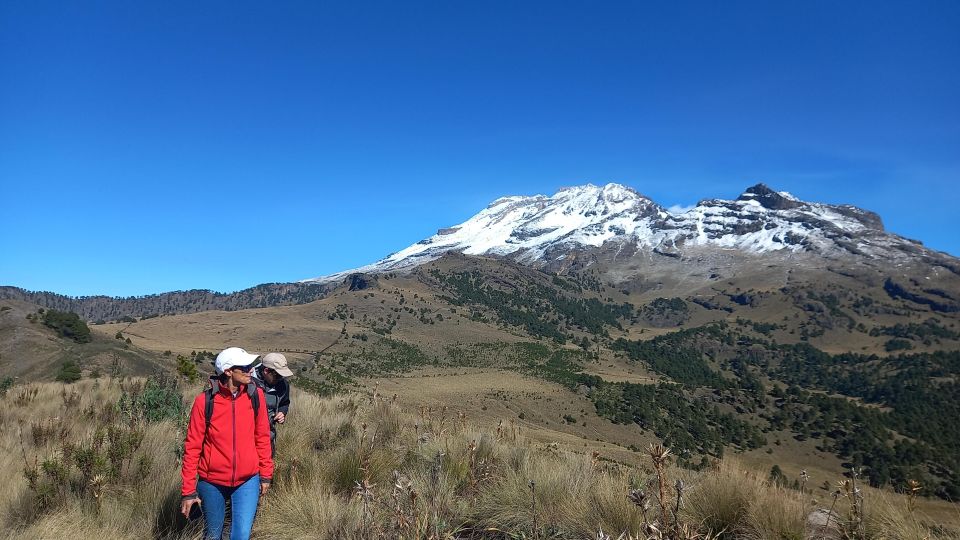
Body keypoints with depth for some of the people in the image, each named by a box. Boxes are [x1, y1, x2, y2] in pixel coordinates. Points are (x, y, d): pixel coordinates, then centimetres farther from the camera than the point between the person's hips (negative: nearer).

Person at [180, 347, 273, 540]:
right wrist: (188, 490, -4)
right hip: (212, 483, -1)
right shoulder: (205, 401, -13)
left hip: (247, 481, 1)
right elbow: (192, 446, -6)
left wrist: (265, 473, 8)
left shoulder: (255, 395, -6)